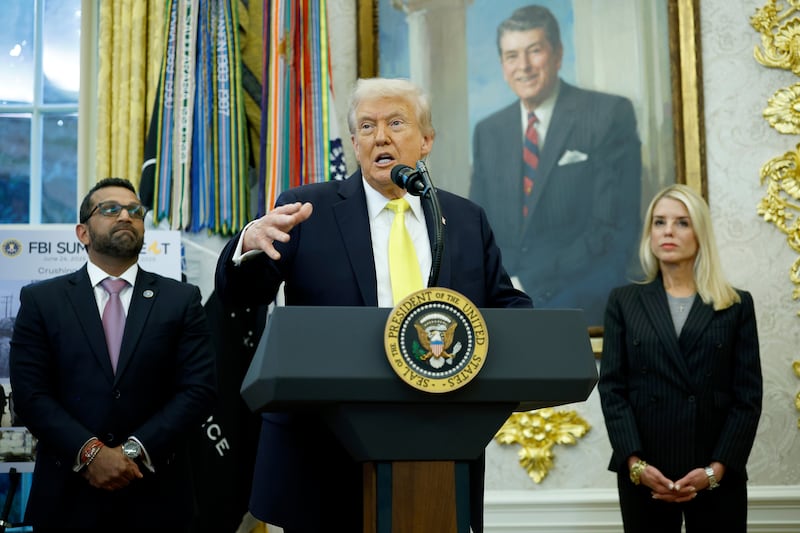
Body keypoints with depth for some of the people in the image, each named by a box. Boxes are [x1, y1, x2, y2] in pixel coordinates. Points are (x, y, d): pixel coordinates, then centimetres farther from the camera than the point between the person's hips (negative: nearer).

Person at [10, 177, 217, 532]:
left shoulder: (181, 300, 5)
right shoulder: (41, 300, 4)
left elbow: (199, 389, -3)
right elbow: (30, 394, -4)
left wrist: (134, 451, -13)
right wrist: (90, 453, -16)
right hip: (67, 495, 0)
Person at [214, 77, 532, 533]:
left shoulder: (467, 220, 11)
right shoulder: (307, 210, 3)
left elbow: (508, 306, 13)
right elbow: (240, 293, -4)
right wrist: (251, 243, -27)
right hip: (326, 457, -2)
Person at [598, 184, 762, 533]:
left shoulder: (737, 305, 7)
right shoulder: (624, 301, 9)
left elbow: (748, 396, 1)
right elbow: (612, 388, 1)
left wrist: (716, 469, -10)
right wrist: (636, 463, -11)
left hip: (718, 476, 0)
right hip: (645, 476, 0)